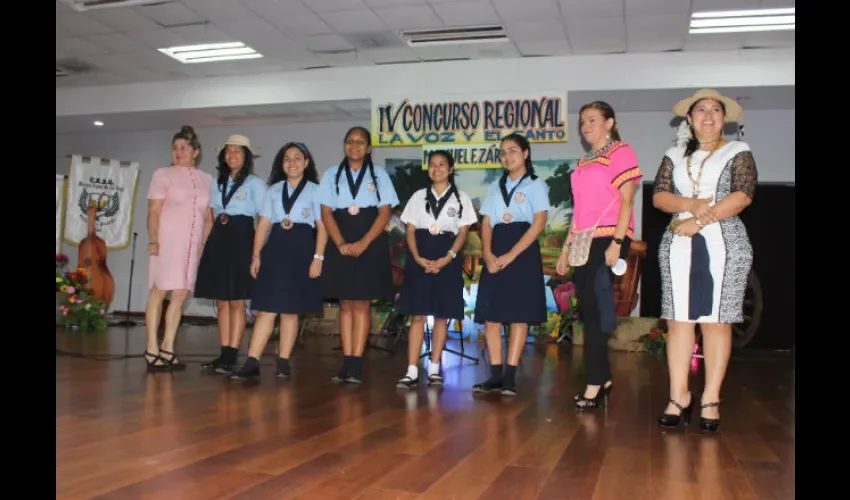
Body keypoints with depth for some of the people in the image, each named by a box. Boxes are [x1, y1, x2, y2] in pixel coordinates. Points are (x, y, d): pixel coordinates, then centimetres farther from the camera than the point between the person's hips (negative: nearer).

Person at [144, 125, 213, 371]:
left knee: (180, 296, 4)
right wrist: (153, 240, -15)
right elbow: (154, 211, -4)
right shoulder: (163, 174, 3)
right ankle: (152, 350, 1)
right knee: (159, 292, -3)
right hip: (167, 241, -4)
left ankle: (168, 349, 10)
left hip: (193, 244, 4)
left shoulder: (206, 179, 13)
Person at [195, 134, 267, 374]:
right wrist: (203, 244, 9)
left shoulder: (254, 183, 2)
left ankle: (231, 356, -3)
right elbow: (210, 218, 19)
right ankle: (224, 354, 9)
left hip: (241, 240, -6)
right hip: (218, 242, 6)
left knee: (236, 301, -5)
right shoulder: (217, 183, 18)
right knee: (221, 301, 5)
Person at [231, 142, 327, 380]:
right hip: (275, 249, 2)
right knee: (266, 309, -1)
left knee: (290, 310, 4)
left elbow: (322, 226, -1)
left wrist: (318, 257, -10)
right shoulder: (274, 189, 13)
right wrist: (256, 255, 4)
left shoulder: (315, 190, 4)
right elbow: (263, 224, 10)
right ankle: (252, 362, -1)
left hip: (301, 250, -2)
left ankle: (283, 362, 12)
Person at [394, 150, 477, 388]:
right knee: (417, 315, -4)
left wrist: (447, 258, -14)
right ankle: (412, 371, -4)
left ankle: (434, 368, 13)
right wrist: (417, 257, -11)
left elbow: (462, 233, 1)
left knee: (442, 315, 3)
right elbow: (410, 230, 6)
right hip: (419, 259, 1)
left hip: (447, 259, 0)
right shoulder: (418, 196, 11)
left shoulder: (461, 198, 7)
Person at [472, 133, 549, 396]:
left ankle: (510, 376, -1)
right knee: (490, 315, 0)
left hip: (522, 253, -5)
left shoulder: (536, 185, 2)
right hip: (495, 254, 5)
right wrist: (488, 254, -9)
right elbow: (486, 224, 9)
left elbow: (539, 224, -9)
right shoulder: (495, 186, 16)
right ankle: (495, 375, 4)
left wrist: (510, 255, -16)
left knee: (519, 315, -4)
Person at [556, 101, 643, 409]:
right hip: (584, 242, 7)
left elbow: (626, 201, -10)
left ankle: (595, 384, -4)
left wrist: (617, 243, -19)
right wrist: (567, 248, 17)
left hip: (607, 239, -7)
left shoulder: (621, 153, -2)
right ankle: (604, 378, 17)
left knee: (595, 311, -10)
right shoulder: (584, 163, 20)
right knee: (588, 311, 7)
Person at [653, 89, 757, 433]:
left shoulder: (738, 153, 7)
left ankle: (711, 400, 2)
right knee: (678, 319, -1)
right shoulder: (675, 156, 16)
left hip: (724, 245, -2)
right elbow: (658, 196, 5)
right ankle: (679, 396, 4)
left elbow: (743, 195, -7)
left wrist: (695, 222, -12)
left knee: (716, 320, -3)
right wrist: (691, 205, -14)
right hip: (679, 246, 3)